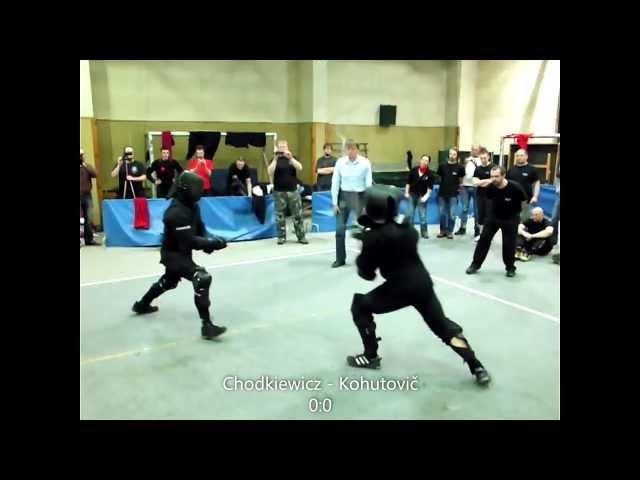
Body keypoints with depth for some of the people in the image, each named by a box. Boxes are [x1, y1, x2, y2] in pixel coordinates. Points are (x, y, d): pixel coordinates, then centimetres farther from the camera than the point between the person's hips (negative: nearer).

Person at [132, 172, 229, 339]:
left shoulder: (191, 205, 0)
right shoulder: (177, 212, -30)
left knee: (169, 281, 32)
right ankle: (206, 325, -23)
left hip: (180, 252, 10)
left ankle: (142, 305, 57)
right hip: (173, 253, -10)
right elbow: (189, 241, -35)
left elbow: (200, 228, 4)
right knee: (202, 279, -26)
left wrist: (208, 242, -17)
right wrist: (213, 242, -35)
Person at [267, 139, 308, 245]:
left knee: (298, 214, 1)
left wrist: (290, 158, -18)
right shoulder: (275, 159, 5)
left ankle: (301, 237, 6)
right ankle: (281, 237, 12)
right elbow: (270, 172, -12)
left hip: (293, 190, 1)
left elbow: (300, 168, -8)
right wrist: (275, 159, -18)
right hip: (279, 192, -1)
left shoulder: (292, 158, 9)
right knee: (280, 215, 3)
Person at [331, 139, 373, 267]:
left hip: (359, 196, -2)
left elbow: (369, 184, -6)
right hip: (344, 196, 2)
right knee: (340, 229, 4)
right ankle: (340, 259, 19)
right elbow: (335, 182, 0)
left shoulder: (365, 163, -10)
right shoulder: (340, 162, -6)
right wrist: (335, 203, -1)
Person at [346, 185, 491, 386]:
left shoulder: (375, 237, -13)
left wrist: (363, 253, 13)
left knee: (360, 306, 12)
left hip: (400, 288, -6)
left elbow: (367, 273, -6)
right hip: (423, 282, 6)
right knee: (444, 326, 15)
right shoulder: (406, 226, 5)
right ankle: (478, 368, 12)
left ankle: (370, 356, 17)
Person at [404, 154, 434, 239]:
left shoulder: (429, 174, -8)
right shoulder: (414, 170, -3)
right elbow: (408, 182, 4)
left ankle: (424, 232, 11)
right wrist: (406, 192, 1)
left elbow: (430, 187, -7)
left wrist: (426, 196, -16)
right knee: (410, 214, 6)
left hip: (422, 196, -2)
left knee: (423, 215, 1)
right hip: (412, 195, 2)